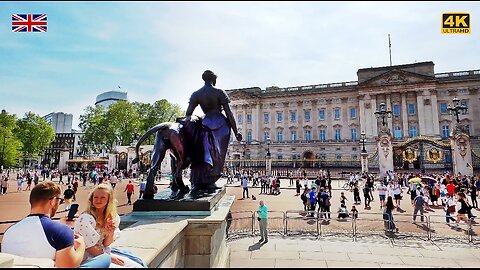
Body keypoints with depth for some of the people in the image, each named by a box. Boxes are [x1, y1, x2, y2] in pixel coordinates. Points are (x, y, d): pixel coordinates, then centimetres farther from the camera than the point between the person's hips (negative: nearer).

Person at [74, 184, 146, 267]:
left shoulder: (113, 217, -1)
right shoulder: (85, 219, -20)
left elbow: (105, 244, 4)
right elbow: (89, 248, -16)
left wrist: (110, 234, -16)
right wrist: (109, 257, -8)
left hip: (103, 253, 6)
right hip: (88, 258, -5)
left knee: (137, 266, -8)